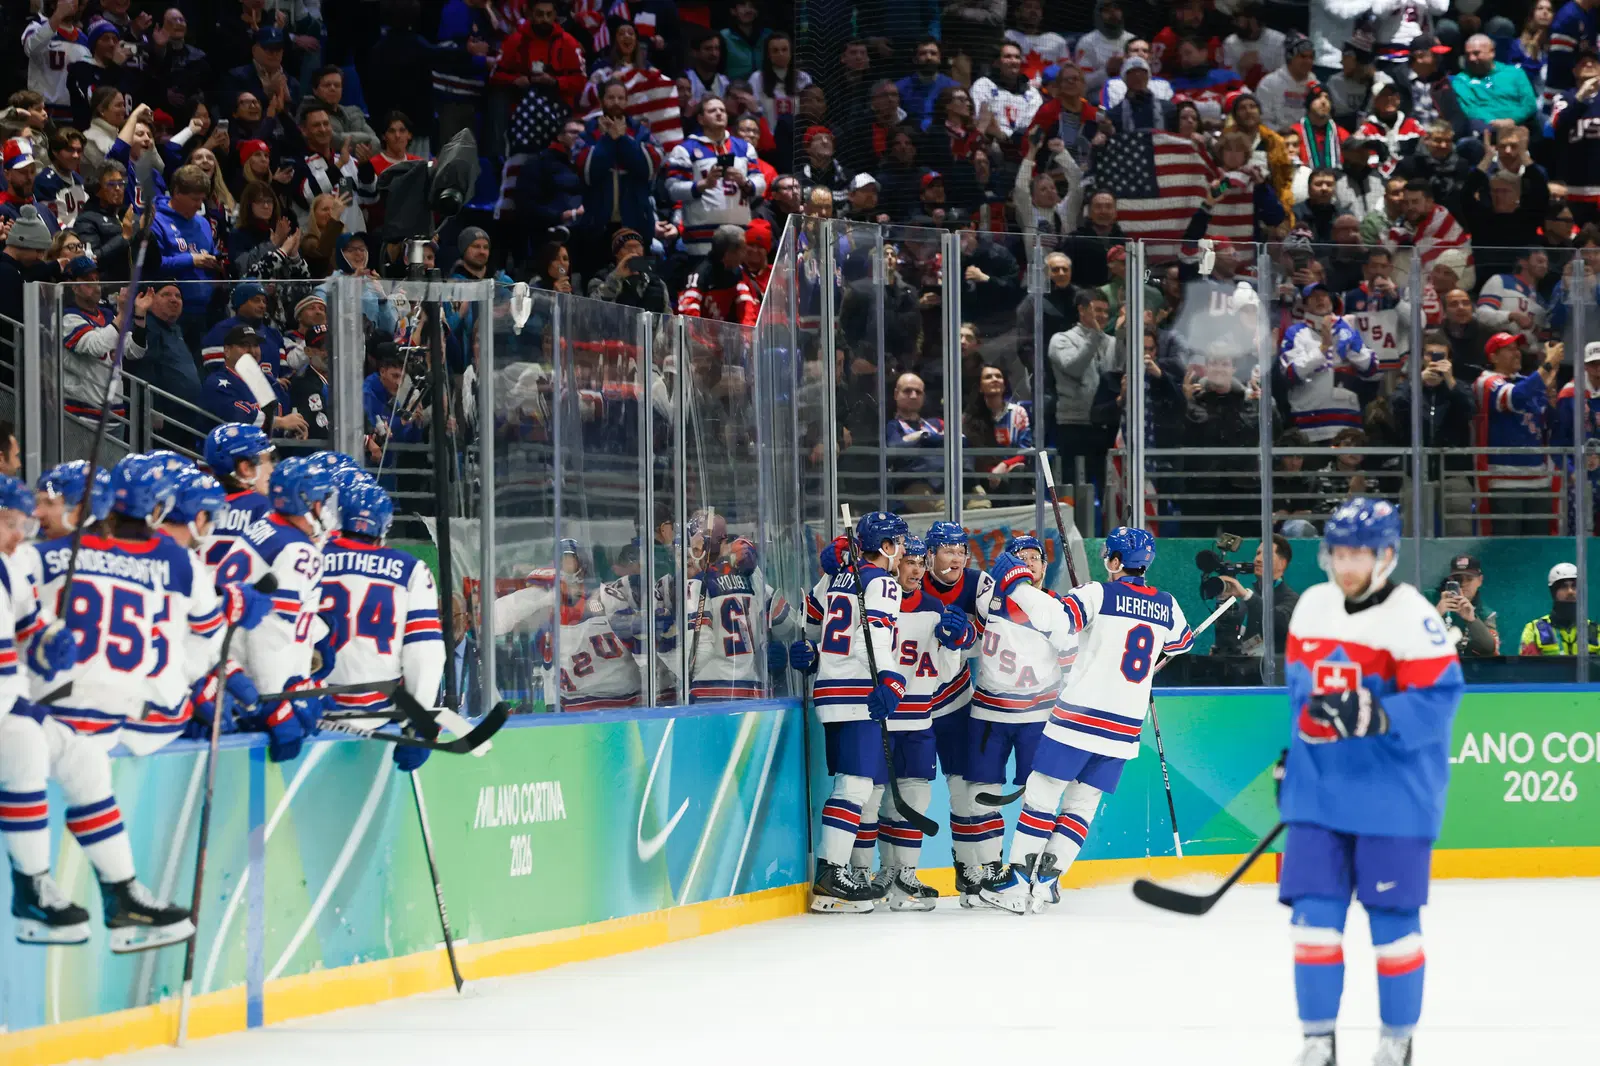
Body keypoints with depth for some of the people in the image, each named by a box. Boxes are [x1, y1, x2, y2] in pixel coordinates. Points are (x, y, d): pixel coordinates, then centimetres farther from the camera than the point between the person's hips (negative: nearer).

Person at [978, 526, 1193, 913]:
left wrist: (1016, 582, -17)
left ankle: (1018, 881, 0)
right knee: (1083, 802, 14)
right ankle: (1045, 882, 8)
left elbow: (1058, 620, -26)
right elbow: (1182, 643, 28)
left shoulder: (1099, 594, -10)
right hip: (1125, 726, 5)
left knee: (1041, 793, 3)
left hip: (1080, 715, -5)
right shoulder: (1167, 606, 7)